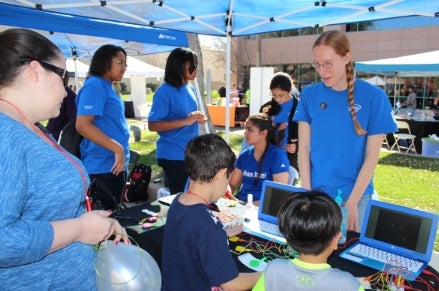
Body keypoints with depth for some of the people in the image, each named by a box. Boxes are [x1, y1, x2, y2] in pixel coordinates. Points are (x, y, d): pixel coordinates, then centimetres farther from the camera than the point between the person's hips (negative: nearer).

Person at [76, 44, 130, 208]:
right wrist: (117, 148, -23)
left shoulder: (108, 87, 15)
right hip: (103, 167, -10)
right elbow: (82, 125, -23)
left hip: (115, 166, 10)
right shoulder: (95, 85, -13)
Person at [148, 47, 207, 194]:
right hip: (173, 155, -8)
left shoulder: (190, 88, 9)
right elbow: (152, 125, -20)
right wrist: (186, 121, -24)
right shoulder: (165, 91, -15)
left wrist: (197, 119, -1)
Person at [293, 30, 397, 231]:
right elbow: (304, 148, -2)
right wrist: (307, 193, -8)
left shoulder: (373, 97, -8)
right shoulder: (309, 95, -2)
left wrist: (352, 202, -11)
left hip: (355, 194, -1)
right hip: (316, 192, 2)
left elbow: (372, 156, -7)